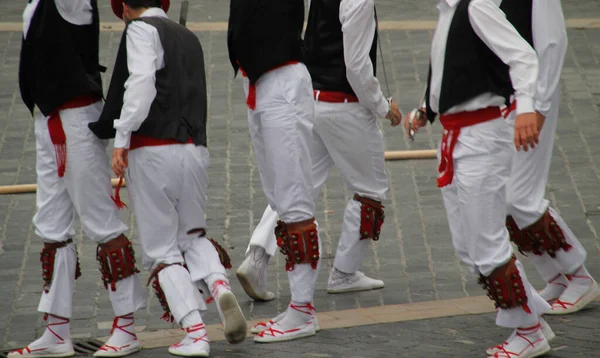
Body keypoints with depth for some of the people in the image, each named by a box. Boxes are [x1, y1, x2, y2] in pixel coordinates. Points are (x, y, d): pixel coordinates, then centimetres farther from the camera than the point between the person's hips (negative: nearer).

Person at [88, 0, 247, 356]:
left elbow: (142, 81, -17)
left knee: (162, 249, 3)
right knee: (192, 233, 22)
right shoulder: (189, 37, 21)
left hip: (153, 150, -6)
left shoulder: (141, 29, -1)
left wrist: (121, 136, -19)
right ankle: (219, 284, -7)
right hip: (196, 149, 6)